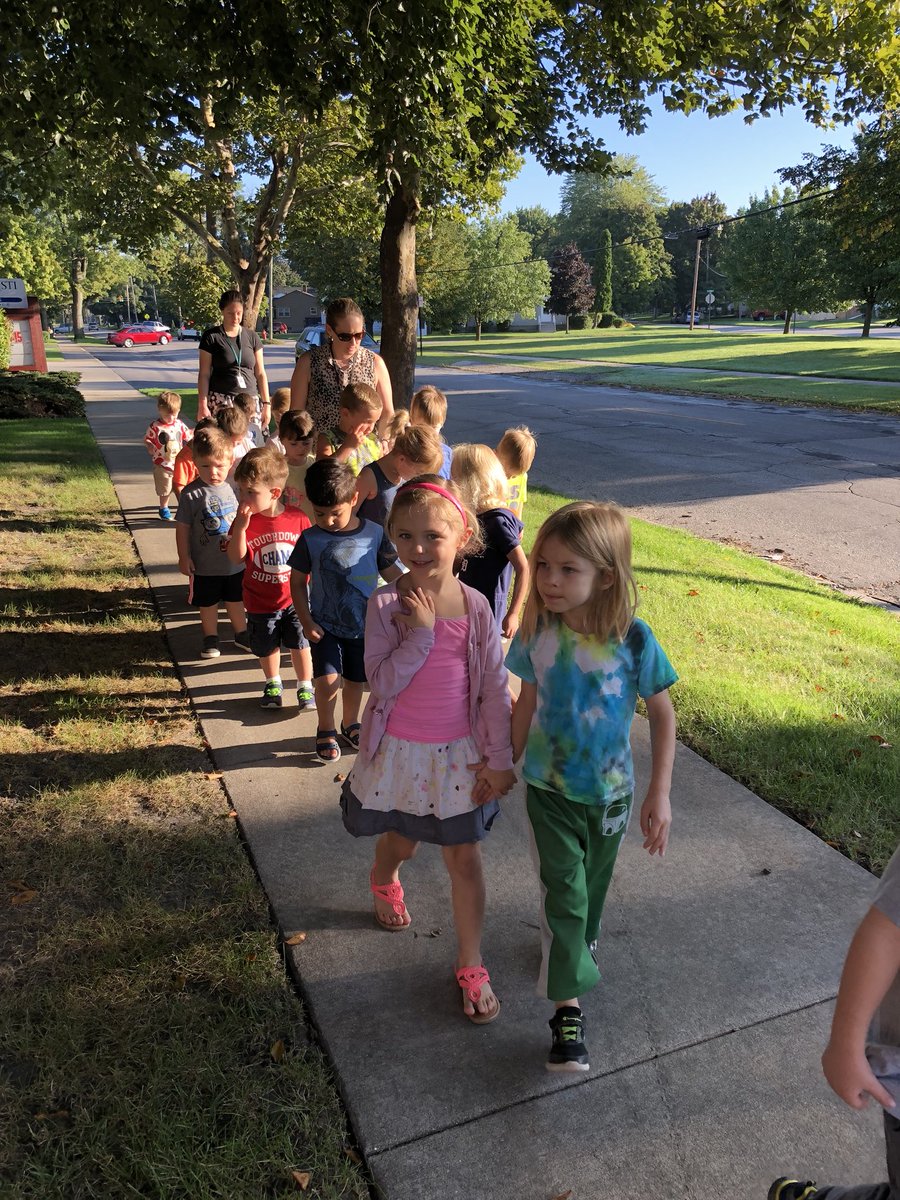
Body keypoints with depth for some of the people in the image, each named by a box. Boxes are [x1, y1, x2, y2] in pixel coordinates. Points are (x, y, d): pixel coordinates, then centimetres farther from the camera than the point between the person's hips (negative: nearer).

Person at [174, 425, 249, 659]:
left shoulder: (233, 488, -5)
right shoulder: (191, 494, -17)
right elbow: (182, 528, -11)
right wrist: (184, 557, -10)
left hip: (235, 560, 3)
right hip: (205, 564, -3)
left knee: (235, 600, 20)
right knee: (208, 603, 14)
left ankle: (241, 633, 38)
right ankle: (210, 637, 32)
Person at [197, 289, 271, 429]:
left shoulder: (252, 337, 12)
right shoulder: (211, 337, 4)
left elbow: (260, 373, 12)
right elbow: (204, 375, 2)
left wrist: (266, 404, 5)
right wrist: (202, 405, -6)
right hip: (220, 401, -3)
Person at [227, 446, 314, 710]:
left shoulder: (297, 519, -13)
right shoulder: (245, 521, -13)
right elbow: (236, 558, -20)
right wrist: (240, 528, -32)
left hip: (294, 599, -1)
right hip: (260, 602, 1)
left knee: (299, 644, 11)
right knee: (267, 647, 17)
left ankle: (305, 686, 31)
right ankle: (273, 684, 42)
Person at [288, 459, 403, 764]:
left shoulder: (374, 534, -8)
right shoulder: (310, 539, -9)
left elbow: (392, 574, 1)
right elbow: (297, 581, -1)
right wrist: (306, 621, -7)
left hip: (364, 625, 2)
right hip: (325, 626, -1)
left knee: (355, 679, 15)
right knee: (327, 679, -14)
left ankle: (350, 725, 40)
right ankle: (326, 730, 12)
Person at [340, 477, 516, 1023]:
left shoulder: (476, 607, -10)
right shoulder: (386, 605, -14)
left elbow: (496, 688, -5)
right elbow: (382, 683, -19)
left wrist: (500, 759, -2)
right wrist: (420, 634, -28)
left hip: (459, 753, 1)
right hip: (400, 750, 0)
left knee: (464, 856, 8)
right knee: (401, 840, 21)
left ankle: (471, 966, 25)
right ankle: (384, 883, 58)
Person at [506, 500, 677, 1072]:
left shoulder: (634, 639, -22)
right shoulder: (538, 632, -16)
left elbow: (663, 715, -10)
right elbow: (527, 702, 0)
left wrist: (660, 793, -10)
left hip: (610, 791, 0)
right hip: (549, 788, 0)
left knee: (594, 882, 22)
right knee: (564, 888, -3)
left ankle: (582, 939, 53)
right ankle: (568, 1008, 10)